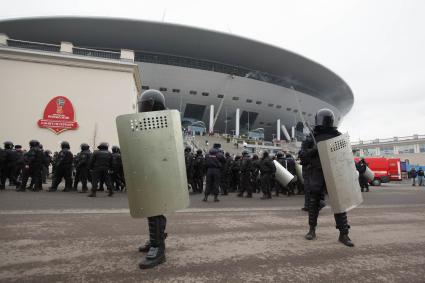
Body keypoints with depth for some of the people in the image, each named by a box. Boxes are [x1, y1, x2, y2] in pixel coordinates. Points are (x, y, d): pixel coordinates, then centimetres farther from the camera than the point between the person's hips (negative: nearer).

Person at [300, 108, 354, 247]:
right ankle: (312, 230, 23)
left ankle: (343, 234, 8)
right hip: (317, 173, 0)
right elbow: (304, 153, 0)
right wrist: (314, 150, -19)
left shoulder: (337, 135, 6)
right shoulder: (312, 136, 6)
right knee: (314, 202, 8)